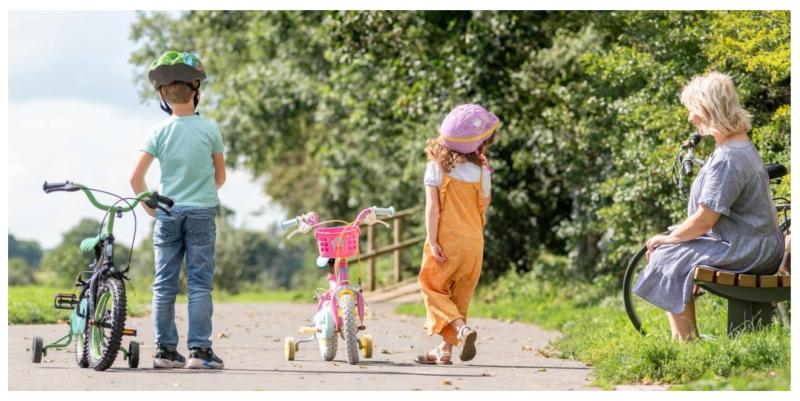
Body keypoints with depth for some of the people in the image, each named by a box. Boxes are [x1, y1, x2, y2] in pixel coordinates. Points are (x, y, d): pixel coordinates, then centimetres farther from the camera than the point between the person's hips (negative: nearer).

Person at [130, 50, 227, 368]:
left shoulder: (159, 131, -4)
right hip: (202, 213, -1)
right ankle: (199, 350, -3)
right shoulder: (209, 129, -5)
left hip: (167, 214, 1)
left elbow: (136, 178, -7)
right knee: (199, 283, 1)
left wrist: (150, 207, 7)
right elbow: (220, 177, 4)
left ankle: (165, 350, 8)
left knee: (164, 285, 7)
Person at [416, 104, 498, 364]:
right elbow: (484, 205, 8)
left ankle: (461, 328, -18)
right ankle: (446, 348, 15)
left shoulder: (436, 167, -6)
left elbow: (432, 207, -11)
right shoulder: (481, 171, -2)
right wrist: (485, 169, 10)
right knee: (459, 295, 13)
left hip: (445, 239, -3)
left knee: (433, 288, 6)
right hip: (473, 240, 3)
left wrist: (432, 242, -12)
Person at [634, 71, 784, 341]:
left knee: (667, 257, -2)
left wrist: (667, 239, -6)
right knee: (679, 252, 20)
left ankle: (684, 342, 3)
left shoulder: (726, 159, -23)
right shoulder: (745, 146, 11)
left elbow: (704, 220, -23)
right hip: (761, 246, 10)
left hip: (747, 252, -10)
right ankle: (689, 337, 23)